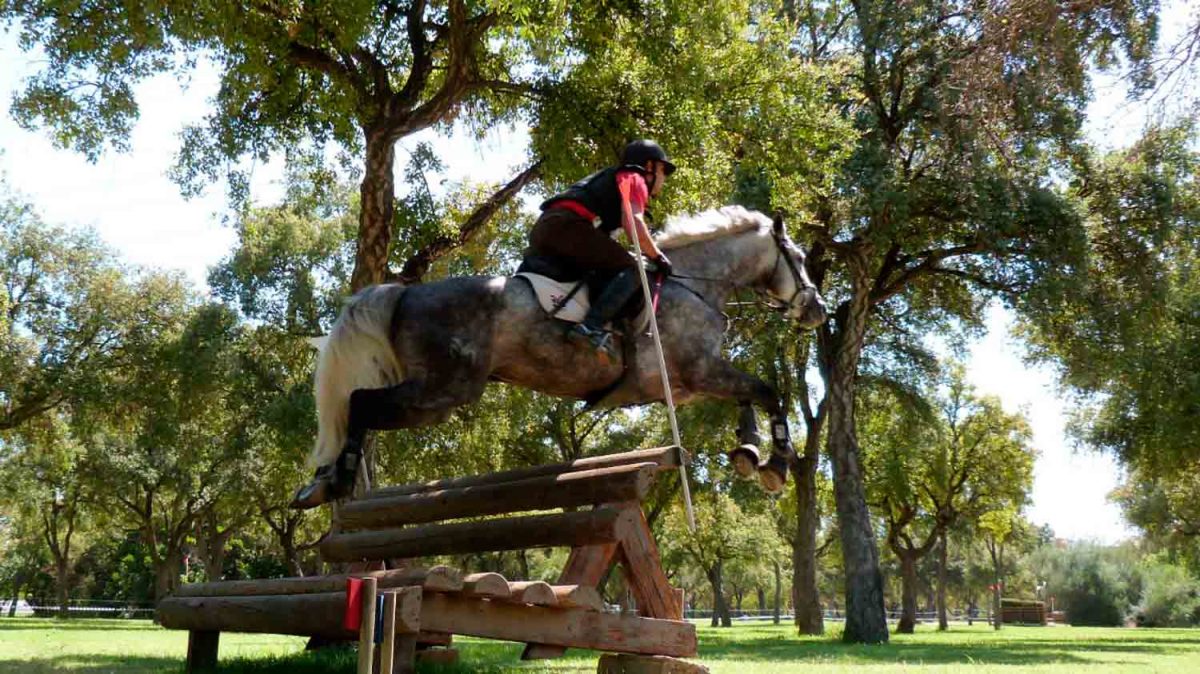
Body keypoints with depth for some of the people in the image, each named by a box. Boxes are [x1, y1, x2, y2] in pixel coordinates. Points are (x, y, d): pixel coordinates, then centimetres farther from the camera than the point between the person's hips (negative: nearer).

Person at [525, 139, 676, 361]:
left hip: (541, 228, 9)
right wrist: (657, 256, 5)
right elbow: (633, 224, -7)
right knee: (630, 271, -12)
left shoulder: (609, 180, 38)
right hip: (566, 224, -9)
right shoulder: (634, 178, 12)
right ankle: (591, 326, -31)